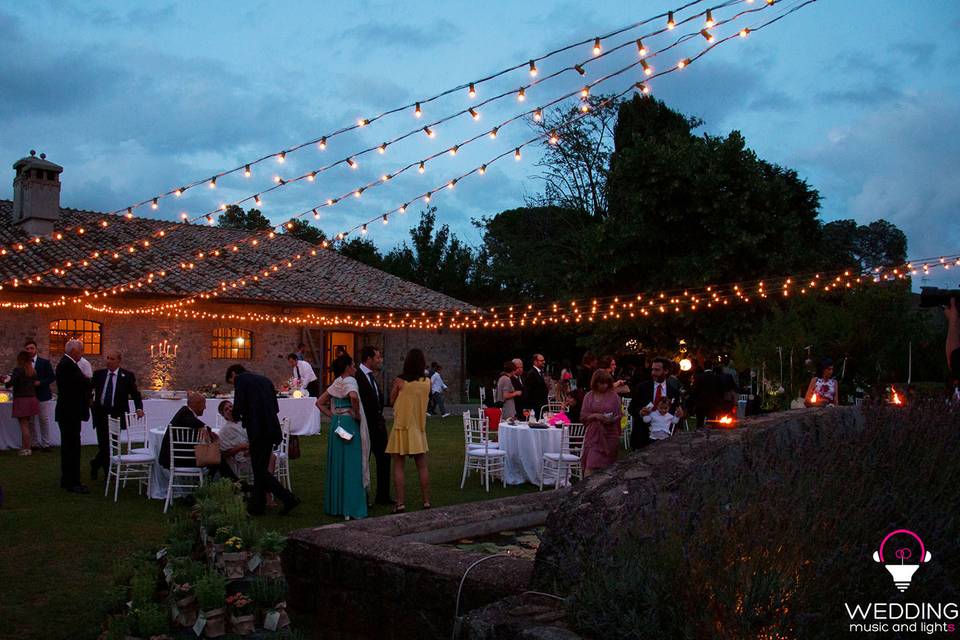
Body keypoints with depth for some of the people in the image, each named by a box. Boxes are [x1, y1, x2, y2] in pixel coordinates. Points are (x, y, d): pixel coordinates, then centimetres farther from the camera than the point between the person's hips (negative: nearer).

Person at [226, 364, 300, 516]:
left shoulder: (240, 379, 0)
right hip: (271, 428, 8)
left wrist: (236, 417, 11)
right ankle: (257, 506, 22)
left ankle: (288, 498, -11)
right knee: (261, 468, 16)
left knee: (260, 470, -3)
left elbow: (238, 406, -11)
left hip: (258, 430, -8)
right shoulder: (265, 380, 21)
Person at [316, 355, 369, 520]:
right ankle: (351, 508, -3)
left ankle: (335, 505, 18)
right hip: (349, 424, -8)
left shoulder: (336, 383, 14)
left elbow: (319, 402, 17)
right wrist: (356, 414, -17)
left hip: (336, 425, 8)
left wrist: (333, 416, 11)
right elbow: (353, 396, -31)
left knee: (337, 465, 12)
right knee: (350, 466, -4)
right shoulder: (349, 380, -9)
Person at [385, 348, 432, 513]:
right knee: (422, 467, 10)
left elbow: (392, 401, 1)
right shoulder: (427, 382, -1)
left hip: (401, 427, -3)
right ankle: (426, 501, 11)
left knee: (398, 467, 1)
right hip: (419, 428, 3)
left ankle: (400, 503, -4)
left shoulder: (399, 381, -10)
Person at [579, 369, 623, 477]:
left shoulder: (614, 396, 4)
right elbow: (583, 415, 4)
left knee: (607, 466, 3)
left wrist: (612, 419, -14)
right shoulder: (589, 396, 6)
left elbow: (619, 414, 7)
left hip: (609, 435, 0)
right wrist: (595, 416, -14)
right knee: (591, 466, -7)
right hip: (593, 434, 0)